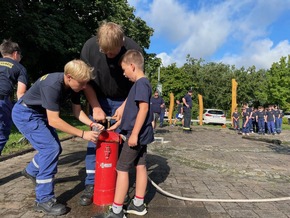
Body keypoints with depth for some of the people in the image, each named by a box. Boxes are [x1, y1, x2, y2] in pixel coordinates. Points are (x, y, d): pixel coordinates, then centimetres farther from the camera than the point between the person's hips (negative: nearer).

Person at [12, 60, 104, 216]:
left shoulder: (72, 85, -11)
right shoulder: (52, 85, -36)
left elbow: (77, 111, -3)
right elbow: (53, 121, -35)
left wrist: (91, 124, -20)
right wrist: (83, 134, -35)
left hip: (40, 114, 8)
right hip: (25, 113, -8)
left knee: (53, 148, 15)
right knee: (51, 149, -16)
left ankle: (31, 171, 44)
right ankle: (44, 200, -4)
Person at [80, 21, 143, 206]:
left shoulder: (134, 50, -24)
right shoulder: (90, 47, -20)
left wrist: (124, 107, -17)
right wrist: (95, 107, -15)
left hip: (124, 101, -1)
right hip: (98, 99, 2)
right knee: (94, 140, -2)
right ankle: (91, 184, 10)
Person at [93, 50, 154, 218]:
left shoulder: (141, 83, -14)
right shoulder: (143, 83, 16)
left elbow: (144, 109, -24)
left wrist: (134, 134, -24)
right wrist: (117, 125, 25)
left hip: (137, 134, -10)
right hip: (141, 134, 10)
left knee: (122, 169, -3)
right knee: (140, 166, 14)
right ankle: (138, 205, 27)